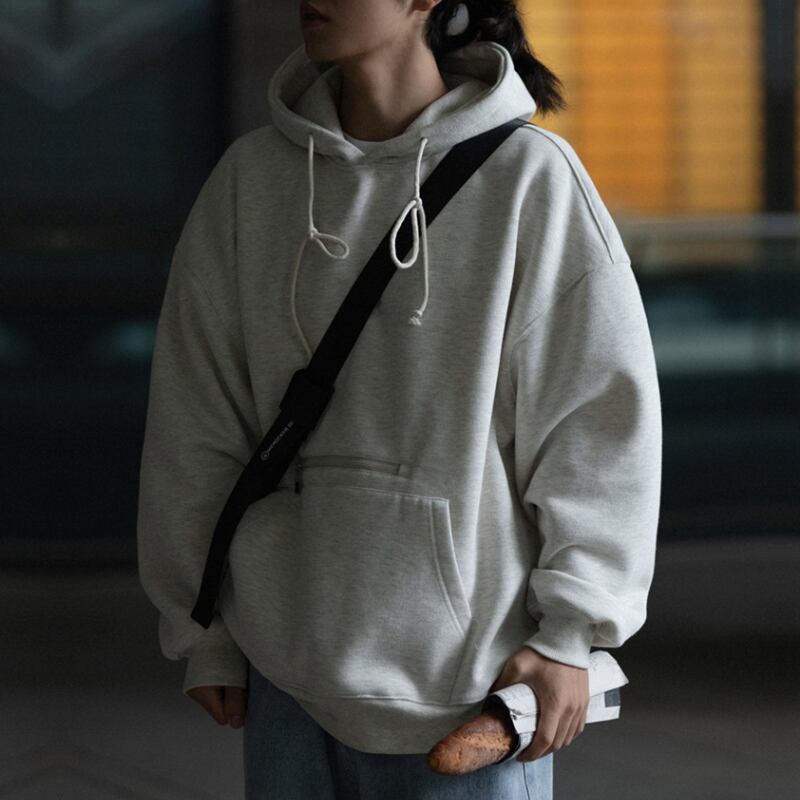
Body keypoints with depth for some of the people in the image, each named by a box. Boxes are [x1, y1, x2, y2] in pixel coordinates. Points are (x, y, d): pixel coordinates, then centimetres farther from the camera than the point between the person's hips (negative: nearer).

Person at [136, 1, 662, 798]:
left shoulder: (529, 178, -7)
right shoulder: (252, 176, 3)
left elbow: (599, 414, -5)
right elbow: (196, 419, 7)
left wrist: (570, 634, -7)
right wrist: (201, 631, 8)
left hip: (471, 669, -3)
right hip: (292, 657, 3)